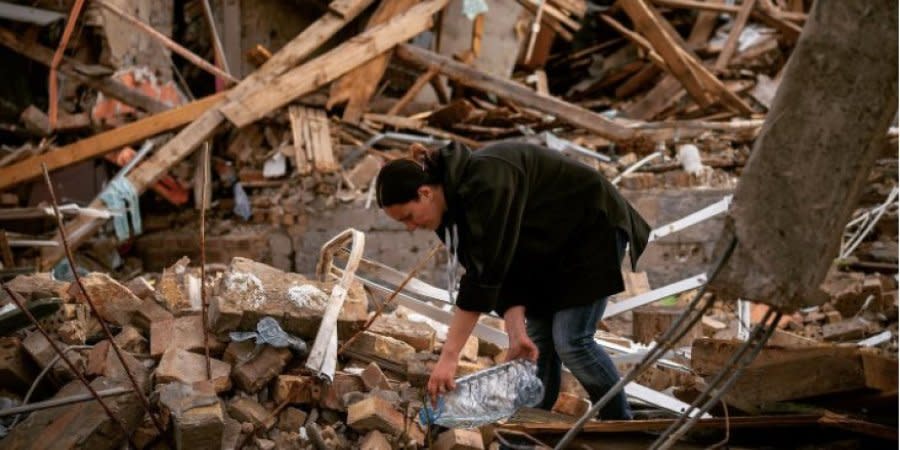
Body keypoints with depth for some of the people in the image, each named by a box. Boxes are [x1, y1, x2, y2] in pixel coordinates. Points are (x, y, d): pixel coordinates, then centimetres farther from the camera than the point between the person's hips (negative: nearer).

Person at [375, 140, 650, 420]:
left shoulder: (485, 185, -35)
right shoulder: (451, 203, -7)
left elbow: (485, 274, -39)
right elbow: (501, 269, -8)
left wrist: (449, 356, -39)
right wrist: (517, 332, -21)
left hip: (592, 228, -9)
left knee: (571, 341, -12)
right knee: (538, 341, 3)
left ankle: (623, 429, 3)